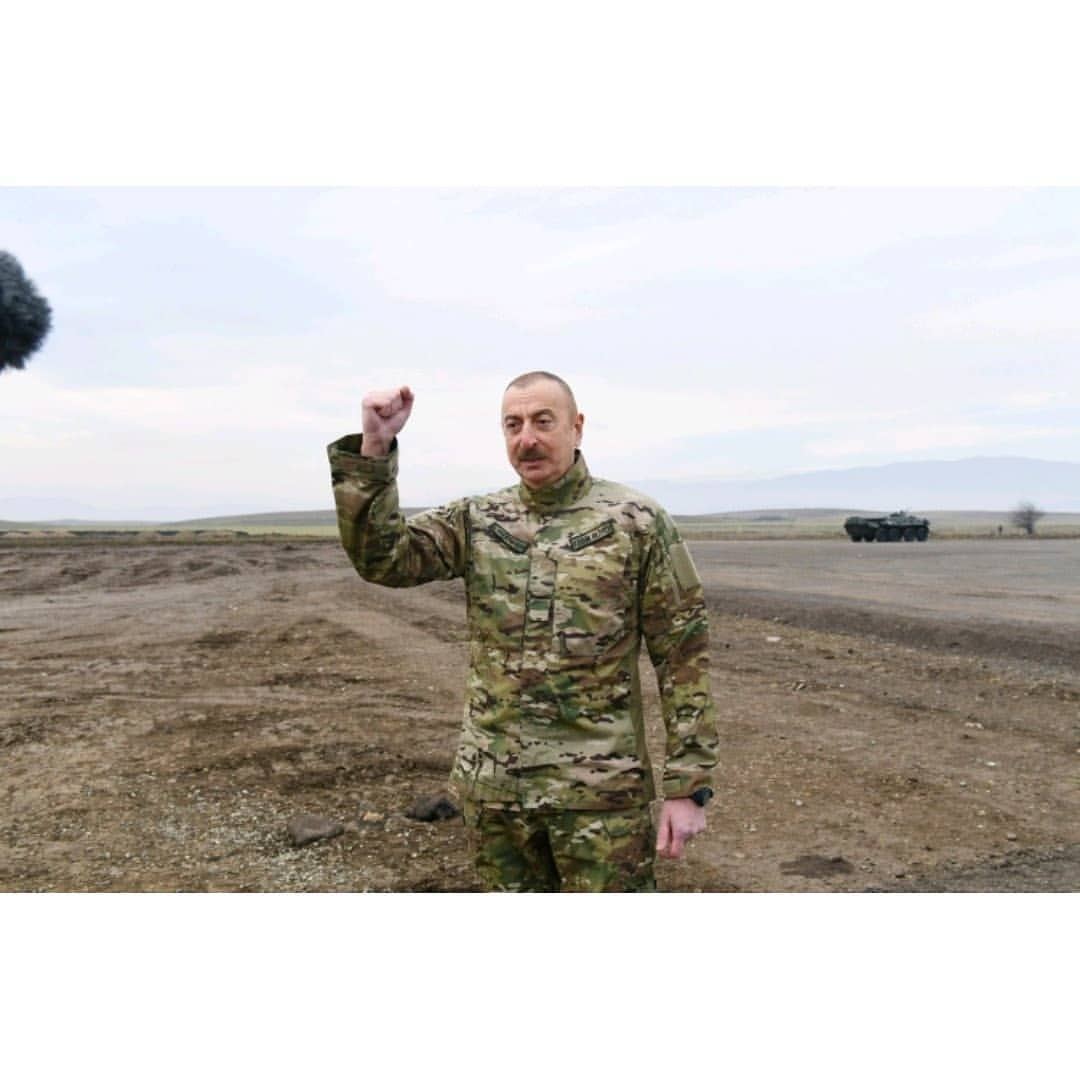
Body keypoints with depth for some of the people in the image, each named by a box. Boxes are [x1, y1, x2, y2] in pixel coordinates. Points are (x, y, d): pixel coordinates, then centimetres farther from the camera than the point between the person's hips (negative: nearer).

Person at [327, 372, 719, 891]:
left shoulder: (637, 523, -6)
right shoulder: (475, 521, 4)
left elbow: (684, 658, -6)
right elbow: (379, 557, -8)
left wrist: (687, 785, -9)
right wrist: (374, 449, -20)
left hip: (600, 787, -3)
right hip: (493, 782, 4)